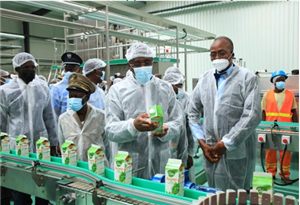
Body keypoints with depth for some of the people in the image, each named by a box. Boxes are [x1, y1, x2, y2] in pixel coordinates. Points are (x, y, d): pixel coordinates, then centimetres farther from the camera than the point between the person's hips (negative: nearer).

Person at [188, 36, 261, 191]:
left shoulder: (248, 78, -5)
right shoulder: (204, 79, 8)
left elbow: (252, 116, -13)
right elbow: (193, 112, 10)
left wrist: (226, 143, -13)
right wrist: (201, 141, 1)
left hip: (237, 152, -3)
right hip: (210, 150, 4)